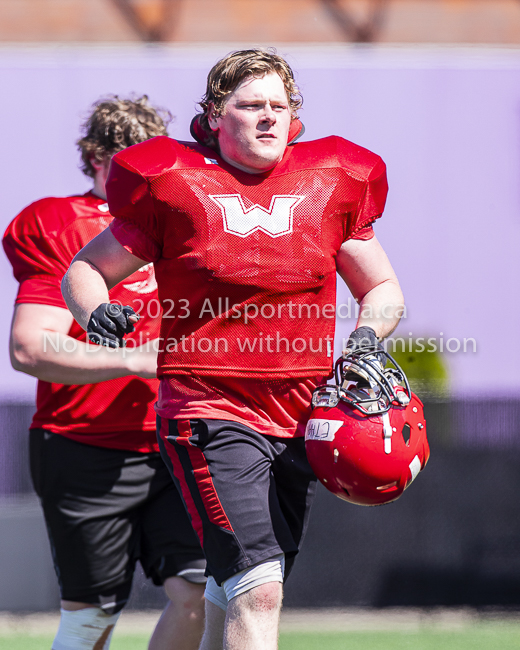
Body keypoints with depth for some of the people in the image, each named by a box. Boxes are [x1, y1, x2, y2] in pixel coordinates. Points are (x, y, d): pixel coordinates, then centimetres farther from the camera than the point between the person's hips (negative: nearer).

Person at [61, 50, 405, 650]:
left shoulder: (329, 185, 8)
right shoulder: (174, 185, -1)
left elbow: (382, 289, 20)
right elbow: (84, 270, 8)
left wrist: (366, 335, -2)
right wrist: (95, 313, -14)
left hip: (301, 420, 4)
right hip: (209, 414, -4)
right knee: (257, 591, -20)